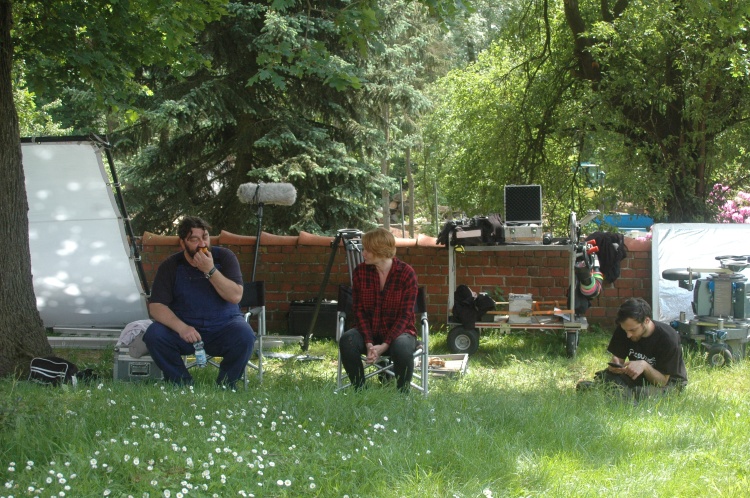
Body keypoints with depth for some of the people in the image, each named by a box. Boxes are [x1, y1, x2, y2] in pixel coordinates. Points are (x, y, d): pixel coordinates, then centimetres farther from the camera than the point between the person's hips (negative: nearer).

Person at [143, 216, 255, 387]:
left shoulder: (224, 257, -2)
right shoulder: (171, 266, -2)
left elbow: (235, 296, -14)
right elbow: (156, 306, -11)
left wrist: (210, 271, -23)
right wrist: (181, 327, -29)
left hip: (223, 327, 0)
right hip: (185, 330, 1)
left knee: (244, 335, -32)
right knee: (154, 335, -27)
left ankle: (224, 386, -9)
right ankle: (184, 385, -12)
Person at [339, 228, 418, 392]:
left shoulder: (406, 273, -11)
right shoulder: (360, 272, -1)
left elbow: (405, 315, -12)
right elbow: (359, 310, -3)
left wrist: (384, 346, -22)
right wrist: (369, 344, -18)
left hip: (399, 331, -3)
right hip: (369, 332, 3)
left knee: (401, 347, -38)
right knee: (347, 340, -30)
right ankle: (359, 391, -15)